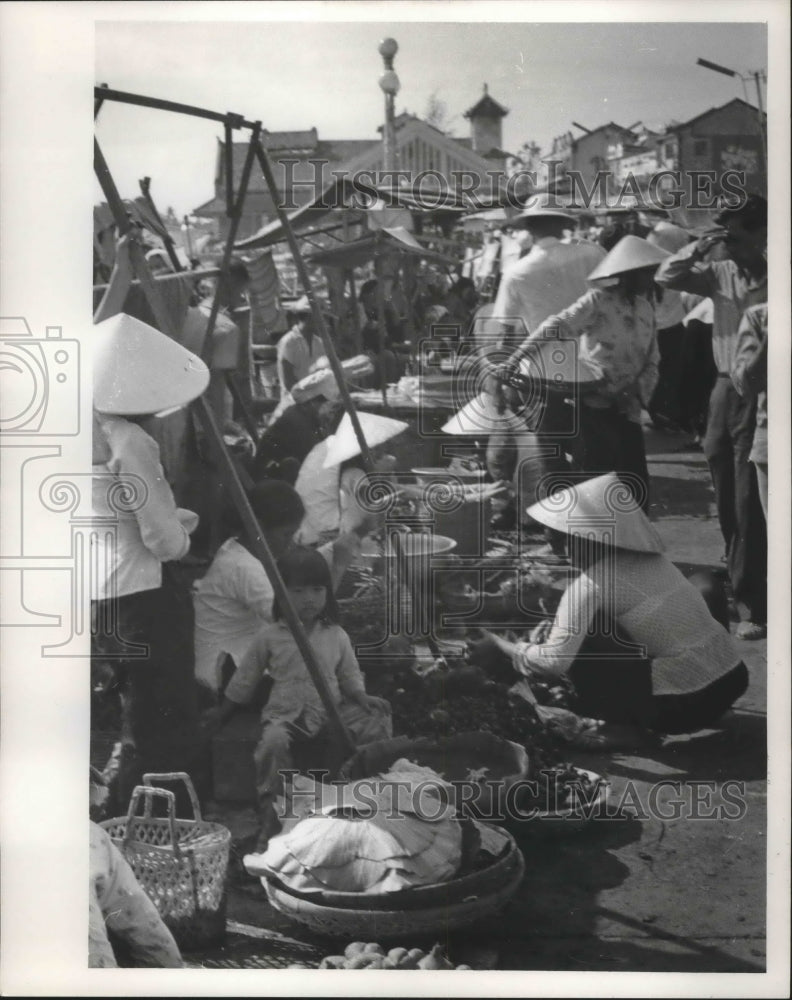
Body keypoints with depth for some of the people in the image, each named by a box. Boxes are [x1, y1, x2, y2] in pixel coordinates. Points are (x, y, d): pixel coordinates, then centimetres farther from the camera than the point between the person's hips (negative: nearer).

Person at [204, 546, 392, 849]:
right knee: (274, 742, -35)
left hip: (332, 710, 2)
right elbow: (243, 683, 11)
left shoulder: (337, 636, 6)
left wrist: (362, 698, -9)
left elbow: (350, 677, 12)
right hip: (285, 713, -2)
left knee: (377, 723, -21)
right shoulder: (270, 637, 2)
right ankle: (270, 821, -22)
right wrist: (219, 717, 14)